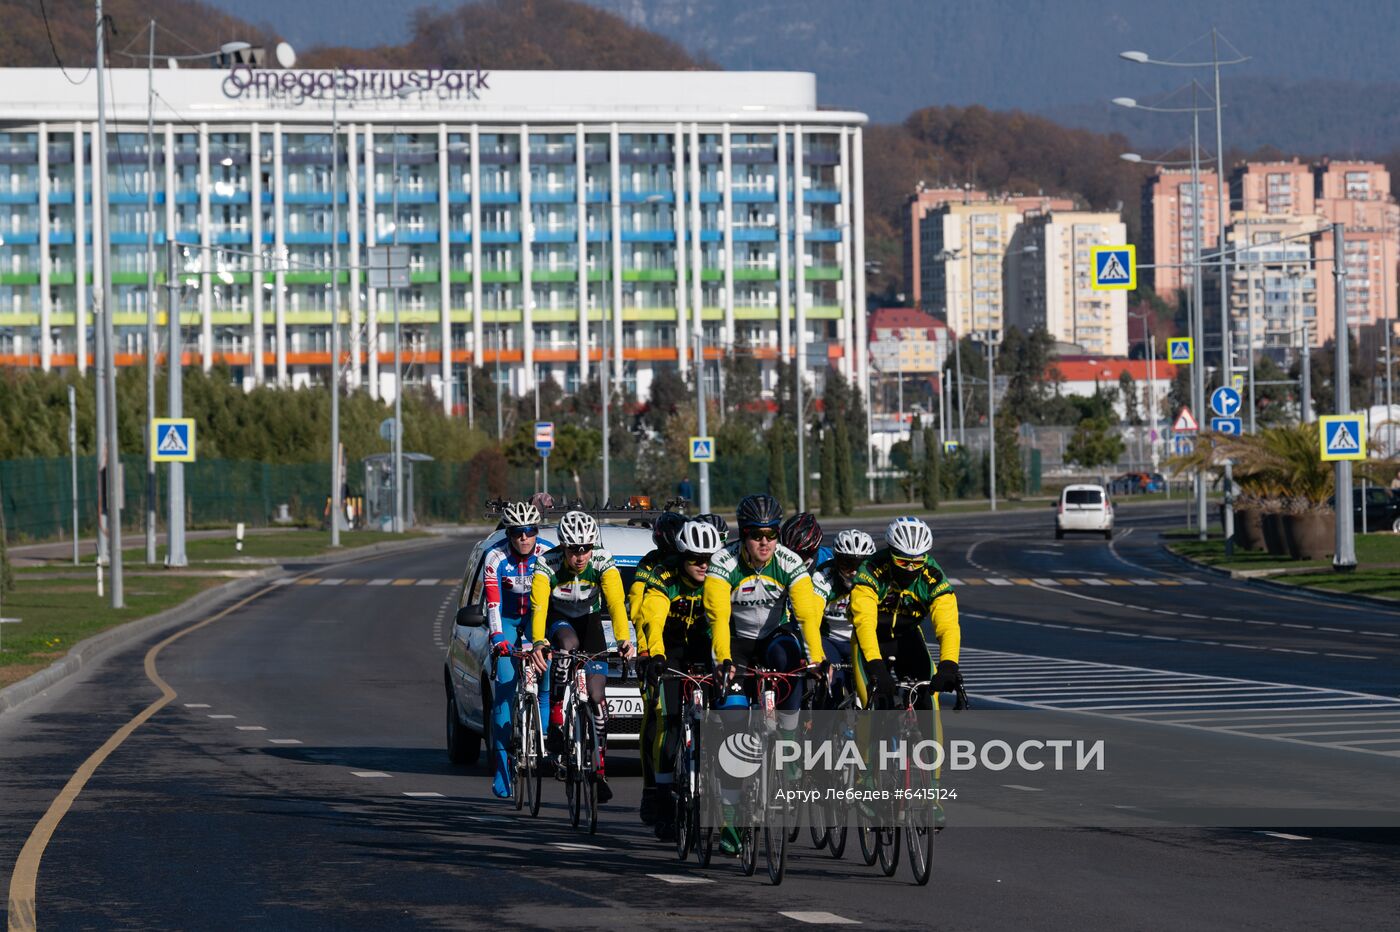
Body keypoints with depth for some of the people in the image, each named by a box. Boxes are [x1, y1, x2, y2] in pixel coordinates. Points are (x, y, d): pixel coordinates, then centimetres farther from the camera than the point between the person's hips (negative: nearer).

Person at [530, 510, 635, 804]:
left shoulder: (603, 563, -25)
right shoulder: (547, 564, -28)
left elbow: (616, 603, -36)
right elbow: (538, 606, -39)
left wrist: (624, 639, -52)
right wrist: (539, 642, -56)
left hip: (589, 621, 1)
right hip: (559, 619, -1)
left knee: (596, 695, -10)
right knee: (568, 644, -39)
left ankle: (599, 767, 2)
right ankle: (556, 722, -30)